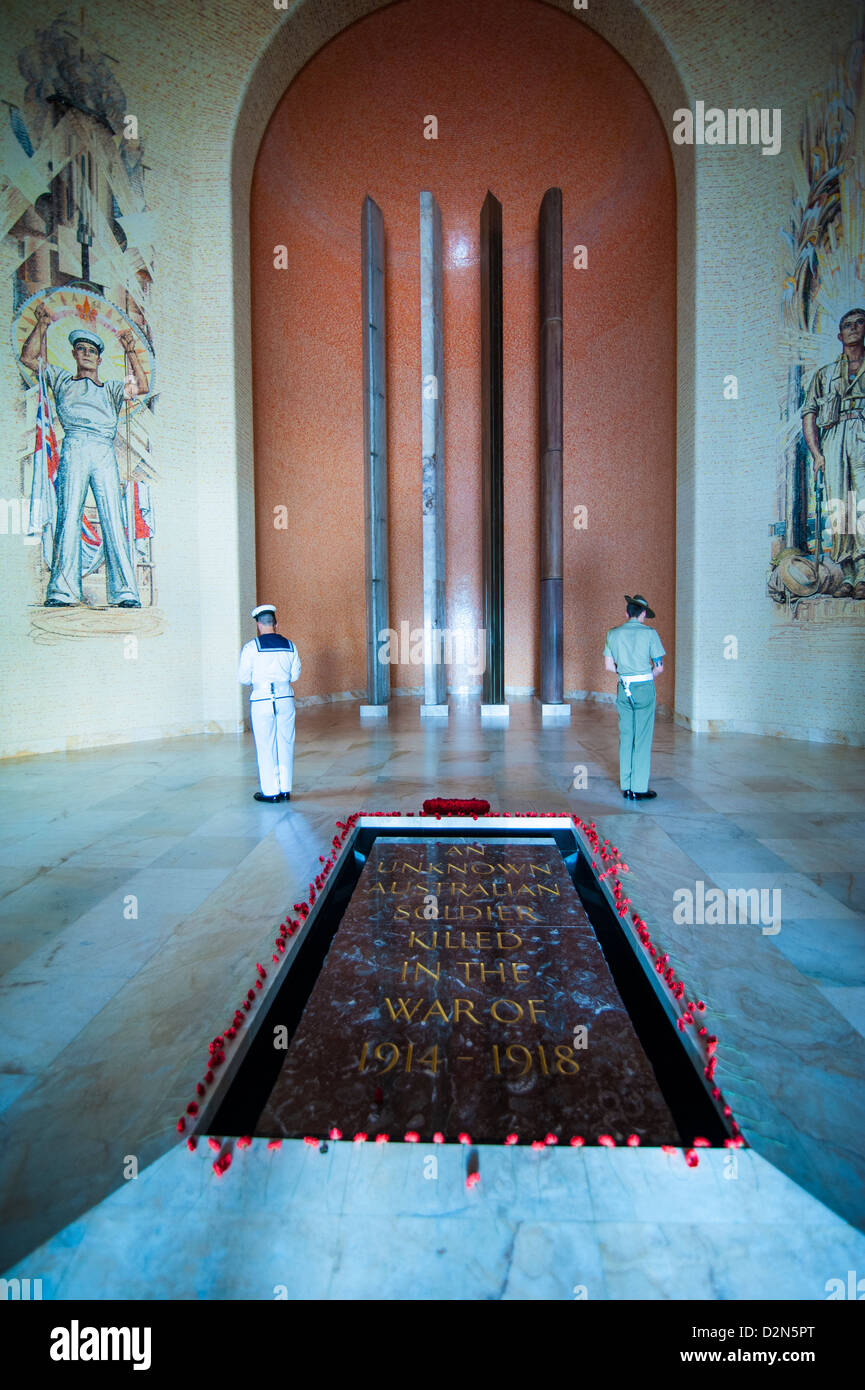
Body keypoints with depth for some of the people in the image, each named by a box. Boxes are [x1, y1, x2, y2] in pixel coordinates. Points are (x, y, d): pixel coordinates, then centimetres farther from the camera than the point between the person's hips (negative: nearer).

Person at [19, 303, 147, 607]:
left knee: (113, 520, -12)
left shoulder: (111, 389, 32)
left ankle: (124, 593, -19)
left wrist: (131, 351, 13)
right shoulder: (62, 381, 30)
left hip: (105, 452, 1)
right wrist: (41, 325, 23)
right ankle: (62, 592, -21)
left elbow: (141, 387, 18)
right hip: (74, 448, -1)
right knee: (68, 516, -14)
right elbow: (29, 358, 25)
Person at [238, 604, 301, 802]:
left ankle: (270, 791, 10)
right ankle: (285, 789, 15)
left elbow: (243, 678, -5)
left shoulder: (251, 647, -7)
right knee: (285, 744, 9)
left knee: (265, 746, 4)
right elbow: (295, 674, 8)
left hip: (261, 701, -3)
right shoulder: (289, 645, 4)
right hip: (285, 699, 3)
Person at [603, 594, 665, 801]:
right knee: (642, 739, 2)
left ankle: (626, 787, 16)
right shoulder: (649, 633, -6)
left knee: (625, 738, 11)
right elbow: (659, 667, -4)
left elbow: (608, 665, 7)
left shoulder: (613, 634, 3)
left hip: (624, 688, 4)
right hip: (644, 687, -4)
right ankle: (639, 789, 6)